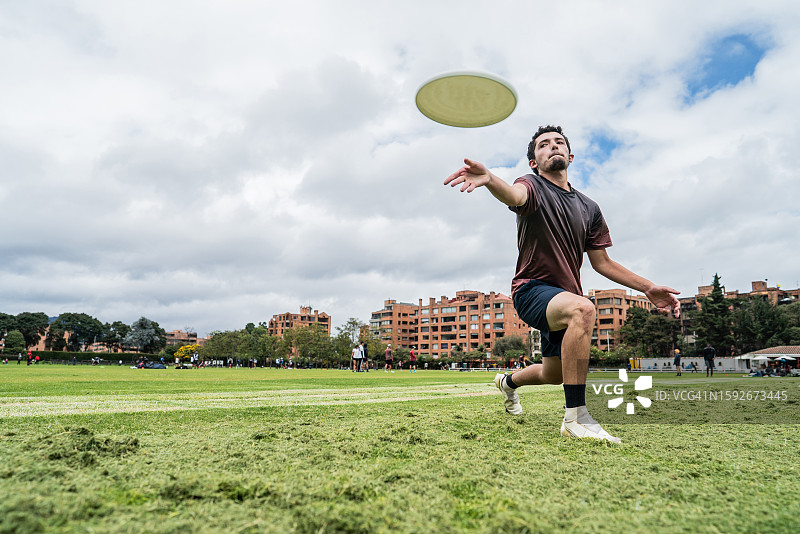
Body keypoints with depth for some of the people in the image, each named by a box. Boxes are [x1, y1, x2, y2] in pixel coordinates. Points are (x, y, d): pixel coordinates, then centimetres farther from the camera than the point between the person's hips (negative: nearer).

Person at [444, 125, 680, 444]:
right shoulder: (533, 187, -9)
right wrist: (489, 179, -59)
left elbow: (602, 262, 13)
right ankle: (575, 418, -32)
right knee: (582, 308, -38)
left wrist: (648, 288, 6)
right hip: (532, 289, -7)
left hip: (564, 296, 7)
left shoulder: (589, 208, 9)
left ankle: (509, 382, 54)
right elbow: (514, 195, -35)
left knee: (553, 374, 19)